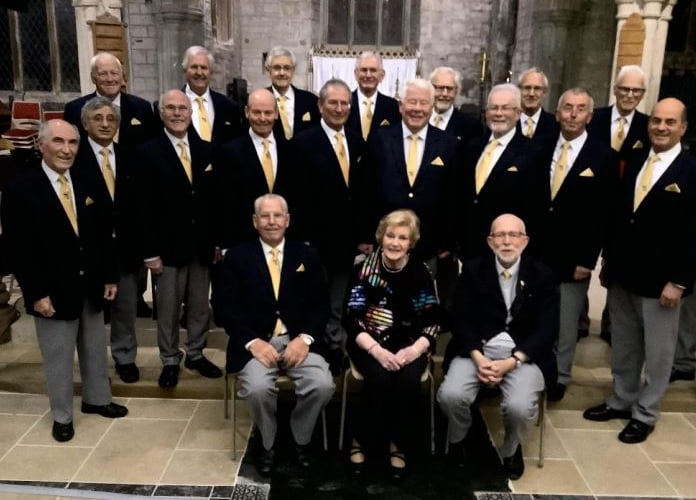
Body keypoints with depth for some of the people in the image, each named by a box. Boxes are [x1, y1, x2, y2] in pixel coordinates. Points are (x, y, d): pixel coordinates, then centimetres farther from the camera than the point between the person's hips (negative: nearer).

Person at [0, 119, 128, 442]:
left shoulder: (87, 185, 5)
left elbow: (103, 234, 9)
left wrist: (110, 276, 6)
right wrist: (36, 293, -16)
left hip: (91, 287, 5)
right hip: (54, 292, -5)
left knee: (95, 350, 19)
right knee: (58, 358, 9)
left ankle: (97, 399, 39)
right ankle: (62, 416, 28)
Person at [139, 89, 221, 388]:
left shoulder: (206, 149, 6)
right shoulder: (148, 152, -5)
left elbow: (214, 198, 8)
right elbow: (146, 206, -9)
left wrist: (219, 239, 5)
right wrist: (150, 252, -11)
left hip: (202, 243, 4)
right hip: (169, 245, -3)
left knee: (200, 305, 14)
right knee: (168, 308, 8)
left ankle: (195, 355, 31)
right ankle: (170, 361, 25)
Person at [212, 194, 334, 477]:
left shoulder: (306, 256, 10)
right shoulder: (237, 257, 5)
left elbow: (320, 305, 6)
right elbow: (225, 307, -2)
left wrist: (305, 338, -13)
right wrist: (253, 342, -16)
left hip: (298, 341, 2)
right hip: (256, 342, -1)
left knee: (323, 385, -24)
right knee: (257, 388, -30)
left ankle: (301, 440, 7)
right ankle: (266, 443, 3)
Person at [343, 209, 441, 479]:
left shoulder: (421, 272, -2)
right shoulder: (364, 270, -6)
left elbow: (433, 322, -2)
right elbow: (351, 320, -7)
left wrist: (414, 350, -18)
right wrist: (377, 350, -21)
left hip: (409, 345, 1)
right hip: (369, 344, -1)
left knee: (408, 379, -28)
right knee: (380, 377, -29)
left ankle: (399, 445, -5)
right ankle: (362, 441, -7)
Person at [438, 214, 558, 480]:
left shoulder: (541, 275, 1)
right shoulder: (472, 270, 3)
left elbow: (546, 329, -4)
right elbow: (461, 319, -1)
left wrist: (511, 362, -18)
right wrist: (478, 358, -18)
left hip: (524, 353, 0)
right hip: (477, 348, 1)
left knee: (519, 406, -28)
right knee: (450, 395, -25)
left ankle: (511, 449, 11)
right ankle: (457, 439, 13)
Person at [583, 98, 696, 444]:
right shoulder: (633, 164, 10)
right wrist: (608, 261, 11)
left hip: (660, 279, -5)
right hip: (622, 273, 6)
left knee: (657, 351, 9)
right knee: (623, 345, 17)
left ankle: (645, 414, 24)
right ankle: (622, 400, 34)